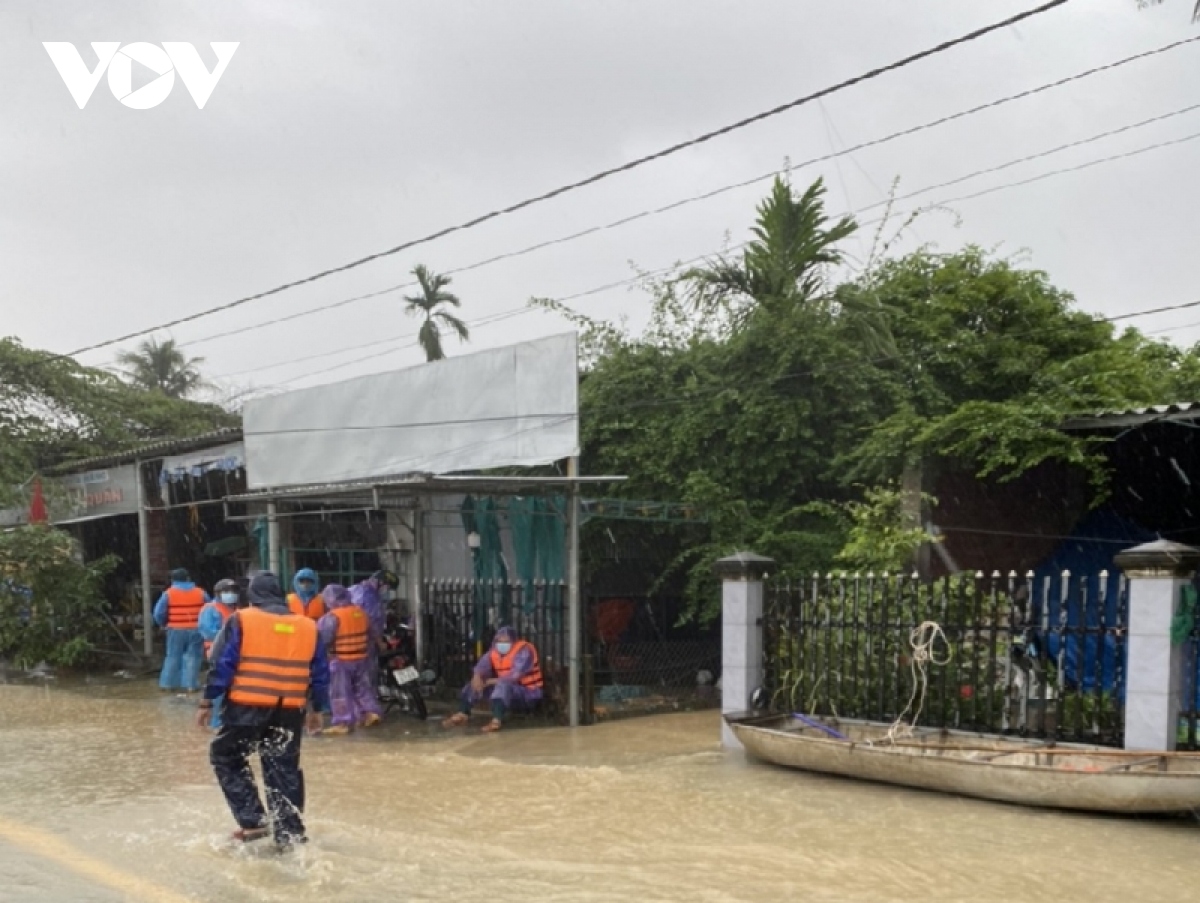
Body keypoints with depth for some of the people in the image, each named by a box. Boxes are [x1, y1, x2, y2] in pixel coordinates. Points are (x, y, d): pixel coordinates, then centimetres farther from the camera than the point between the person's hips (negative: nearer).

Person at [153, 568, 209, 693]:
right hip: (195, 630, 0)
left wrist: (164, 624, 14)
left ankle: (168, 683, 12)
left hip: (176, 630, 0)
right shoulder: (200, 593, 2)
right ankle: (191, 684, 1)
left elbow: (158, 613, -4)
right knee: (192, 657, 4)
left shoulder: (168, 594, -2)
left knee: (173, 657, 10)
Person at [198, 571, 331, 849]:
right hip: (290, 712, 3)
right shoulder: (308, 626, 10)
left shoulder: (240, 621, -1)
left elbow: (222, 665, -6)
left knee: (227, 758, 15)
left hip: (247, 708, -3)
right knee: (284, 770, 13)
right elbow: (320, 674, 13)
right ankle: (290, 834, 13)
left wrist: (208, 702, 1)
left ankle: (253, 822, 7)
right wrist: (318, 709, 23)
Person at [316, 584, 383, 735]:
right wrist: (369, 653, 23)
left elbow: (323, 639, -20)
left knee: (341, 692, -1)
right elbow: (372, 636, 14)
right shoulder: (361, 613, 6)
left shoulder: (332, 617, -16)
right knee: (363, 687, 18)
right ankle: (371, 711, 12)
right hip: (362, 658, 6)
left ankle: (343, 722, -2)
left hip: (341, 660, -6)